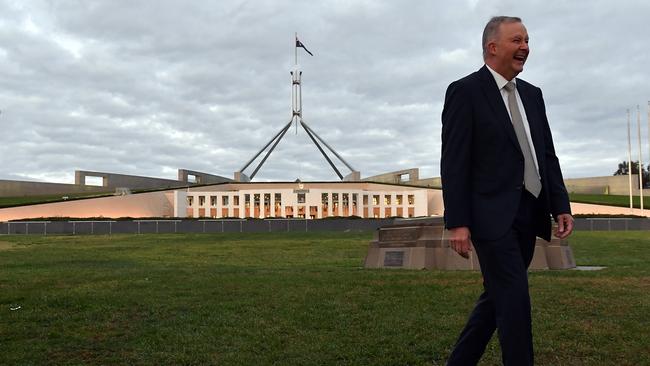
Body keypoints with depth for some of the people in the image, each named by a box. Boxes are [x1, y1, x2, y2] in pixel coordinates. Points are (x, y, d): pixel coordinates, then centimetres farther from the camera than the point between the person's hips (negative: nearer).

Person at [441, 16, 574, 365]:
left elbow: (547, 156, 15)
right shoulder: (464, 91, -6)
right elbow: (454, 162, -12)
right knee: (514, 302, -6)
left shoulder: (532, 95, 15)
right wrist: (457, 222, -16)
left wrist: (561, 206, 5)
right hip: (493, 215, -7)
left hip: (527, 215, 8)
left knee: (497, 297, 15)